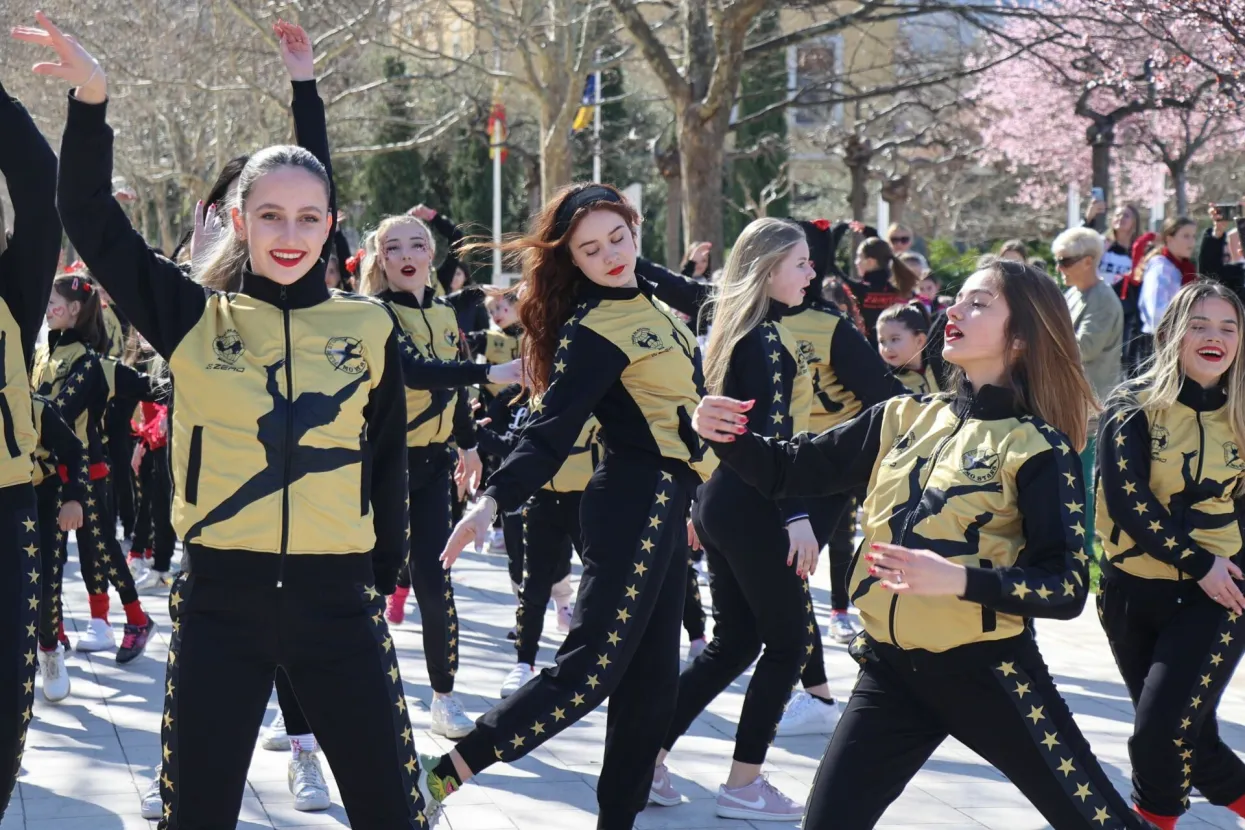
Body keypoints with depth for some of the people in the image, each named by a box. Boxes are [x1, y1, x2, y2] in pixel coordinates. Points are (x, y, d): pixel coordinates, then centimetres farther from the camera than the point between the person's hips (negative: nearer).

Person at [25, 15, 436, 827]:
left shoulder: (369, 326, 3)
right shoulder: (195, 319, 1)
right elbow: (93, 221, -4)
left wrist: (386, 572, 14)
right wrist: (91, 101, -17)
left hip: (338, 599, 1)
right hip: (220, 600, -1)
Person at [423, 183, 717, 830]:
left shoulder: (647, 302, 10)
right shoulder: (590, 332, -16)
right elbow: (551, 430, -24)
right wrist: (494, 500, -38)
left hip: (665, 503, 9)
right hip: (636, 502, -9)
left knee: (651, 675, 10)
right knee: (592, 667, -14)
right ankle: (443, 776, -11)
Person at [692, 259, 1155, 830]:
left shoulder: (1038, 448, -8)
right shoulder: (904, 419, 6)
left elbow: (1068, 587, -14)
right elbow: (791, 471, 8)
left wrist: (960, 580, -29)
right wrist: (725, 434, -11)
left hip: (985, 672, -4)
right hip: (889, 672, 4)